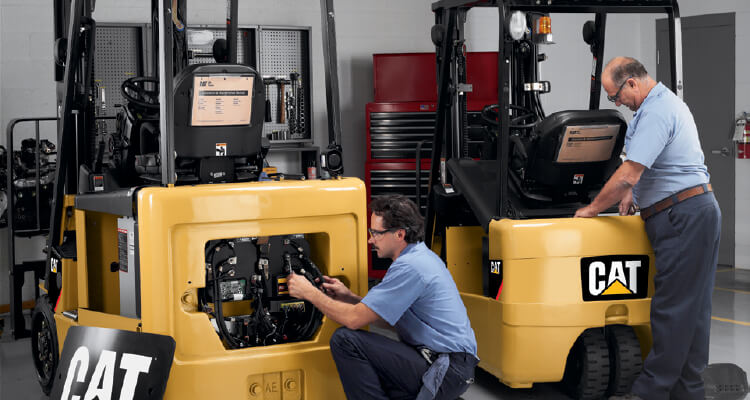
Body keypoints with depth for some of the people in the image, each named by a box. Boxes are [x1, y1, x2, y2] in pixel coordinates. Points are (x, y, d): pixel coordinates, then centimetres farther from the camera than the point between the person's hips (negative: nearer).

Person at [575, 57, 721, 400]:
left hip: (683, 218, -11)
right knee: (692, 309, 11)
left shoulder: (656, 113, -17)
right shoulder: (668, 102, 19)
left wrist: (591, 210, -10)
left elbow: (627, 175, -21)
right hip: (695, 214, 11)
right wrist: (632, 193, 23)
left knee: (673, 309, -8)